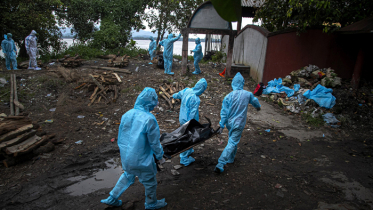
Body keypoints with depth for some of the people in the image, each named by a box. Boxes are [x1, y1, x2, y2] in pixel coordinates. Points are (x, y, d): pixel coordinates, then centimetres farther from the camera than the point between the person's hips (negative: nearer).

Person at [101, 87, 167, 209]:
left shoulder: (126, 115, -4)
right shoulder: (149, 119, -24)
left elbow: (120, 137, 8)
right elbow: (154, 142, -15)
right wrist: (159, 156, 3)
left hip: (126, 158, 6)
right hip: (141, 160, -6)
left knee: (128, 175, 32)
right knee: (150, 182, 18)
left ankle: (112, 199, 41)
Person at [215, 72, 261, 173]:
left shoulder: (228, 96, -8)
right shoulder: (248, 94, -6)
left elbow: (224, 112, -8)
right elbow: (255, 101, 17)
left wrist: (222, 126, -2)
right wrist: (258, 107, 39)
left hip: (230, 123, 3)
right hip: (239, 124, -3)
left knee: (233, 141, 25)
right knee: (232, 143, -2)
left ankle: (230, 159, 41)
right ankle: (220, 164, -8)